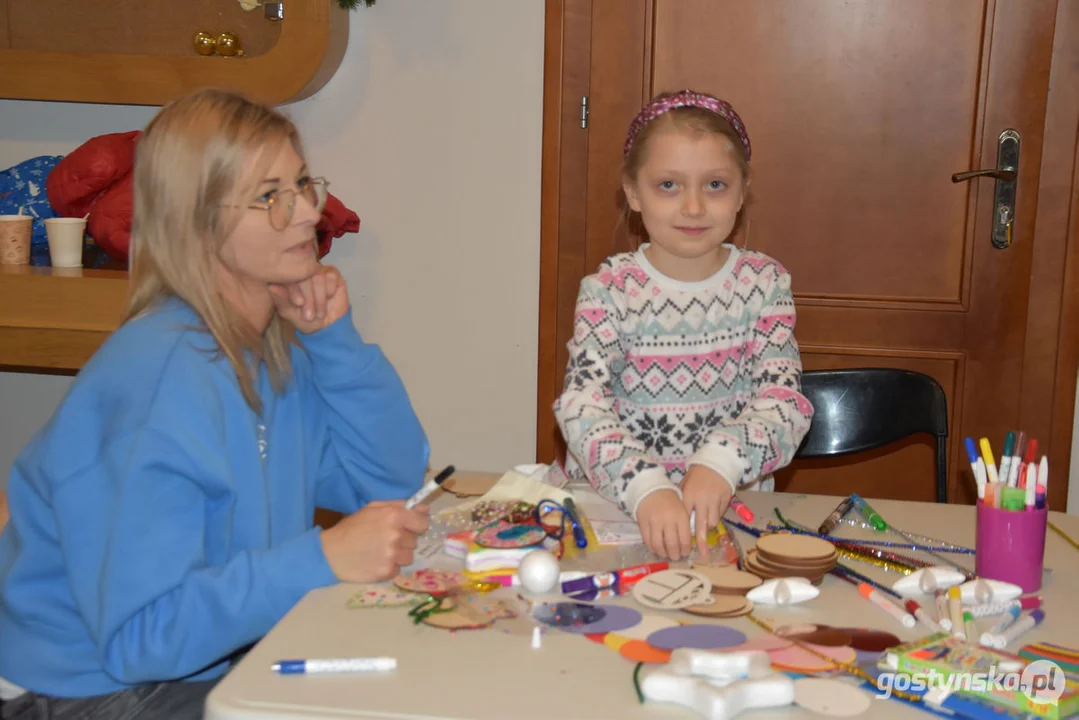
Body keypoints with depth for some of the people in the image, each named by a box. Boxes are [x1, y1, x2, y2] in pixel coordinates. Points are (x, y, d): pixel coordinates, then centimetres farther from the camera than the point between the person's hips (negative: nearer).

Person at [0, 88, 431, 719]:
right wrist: (324, 558, -31)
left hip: (221, 660, 7)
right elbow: (141, 633, -28)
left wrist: (336, 338, -8)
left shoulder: (277, 342, -1)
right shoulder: (162, 377, -26)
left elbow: (396, 477, 2)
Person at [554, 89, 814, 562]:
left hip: (733, 506, 1)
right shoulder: (609, 289, -3)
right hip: (616, 508, -1)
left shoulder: (764, 282, 3)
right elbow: (583, 404, -14)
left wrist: (722, 460, -26)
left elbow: (784, 398, -6)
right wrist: (644, 487, -32)